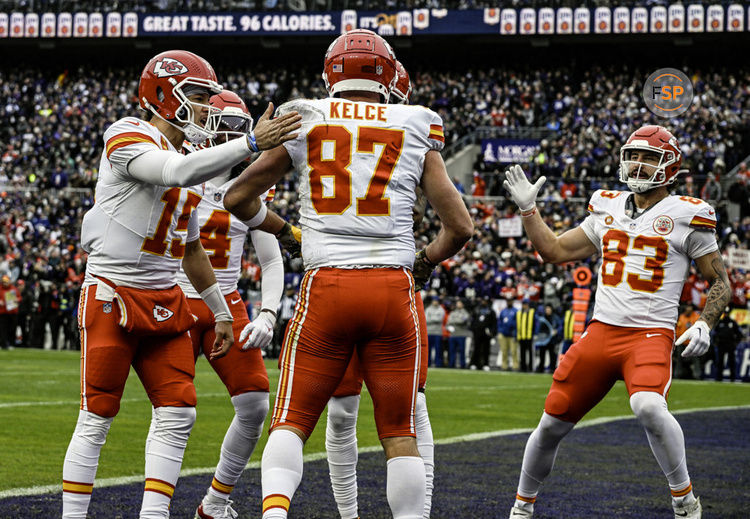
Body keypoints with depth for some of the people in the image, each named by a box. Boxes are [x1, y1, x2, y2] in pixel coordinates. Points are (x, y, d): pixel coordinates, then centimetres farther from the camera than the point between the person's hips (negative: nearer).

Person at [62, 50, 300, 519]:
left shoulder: (186, 159, 16)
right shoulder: (129, 138, -10)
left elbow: (192, 250, 24)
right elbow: (178, 172, -32)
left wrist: (221, 312, 25)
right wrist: (252, 143, -38)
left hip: (165, 303, 8)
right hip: (113, 295, -8)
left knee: (178, 413, -2)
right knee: (97, 418, -4)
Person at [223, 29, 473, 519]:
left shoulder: (304, 122, 7)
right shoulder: (415, 131, 7)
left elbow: (238, 199, 14)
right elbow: (460, 226, 8)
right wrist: (425, 262, 27)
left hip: (327, 285, 0)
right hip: (394, 287, 0)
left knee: (291, 423, 6)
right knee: (400, 433, 10)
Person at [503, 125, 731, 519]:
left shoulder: (686, 215, 0)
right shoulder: (608, 209, 13)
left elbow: (719, 282, 6)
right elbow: (555, 251, 21)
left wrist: (704, 325, -11)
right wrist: (527, 209, 11)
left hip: (652, 334, -5)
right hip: (601, 331, 5)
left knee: (649, 406, -33)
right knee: (552, 423, 4)